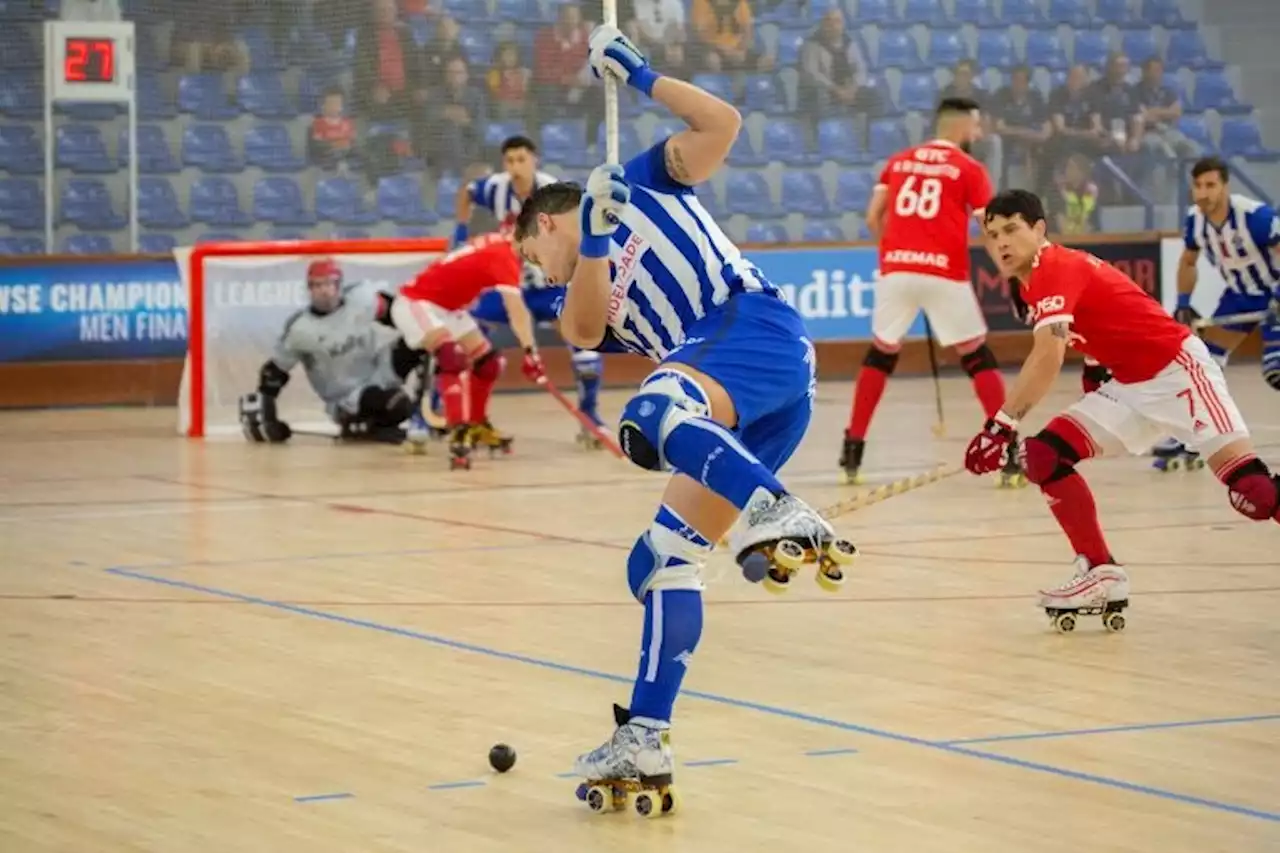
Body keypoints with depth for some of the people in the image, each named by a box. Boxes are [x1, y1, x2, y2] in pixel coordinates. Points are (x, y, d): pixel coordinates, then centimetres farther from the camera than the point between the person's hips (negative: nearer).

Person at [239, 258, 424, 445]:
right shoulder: (300, 329, -14)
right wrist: (263, 410, -8)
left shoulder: (360, 298, -10)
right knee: (399, 407, -32)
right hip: (347, 397, -4)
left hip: (381, 370, 4)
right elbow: (275, 369, -5)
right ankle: (356, 424, -4)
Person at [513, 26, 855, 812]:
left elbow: (722, 123, 7)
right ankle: (645, 744, 4)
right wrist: (595, 243, -5)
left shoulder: (638, 186, 19)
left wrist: (641, 76, 7)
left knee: (650, 415, -36)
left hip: (757, 326, -8)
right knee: (661, 561, 4)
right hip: (734, 411, 8)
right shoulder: (588, 305, 30)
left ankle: (780, 516, -49)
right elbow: (585, 333, 5)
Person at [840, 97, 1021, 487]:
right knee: (978, 357, 8)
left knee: (880, 355, 18)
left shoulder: (898, 161, 15)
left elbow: (873, 218, 10)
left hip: (895, 269, 3)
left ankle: (852, 450, 14)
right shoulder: (969, 169, 4)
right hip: (944, 273, -3)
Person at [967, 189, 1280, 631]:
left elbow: (1049, 355, -33)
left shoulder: (1058, 269, -19)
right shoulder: (1026, 287, 9)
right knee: (1043, 455, -3)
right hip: (1129, 386, 9)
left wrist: (1002, 423, -37)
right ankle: (1103, 575, 3)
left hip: (1176, 369, -9)